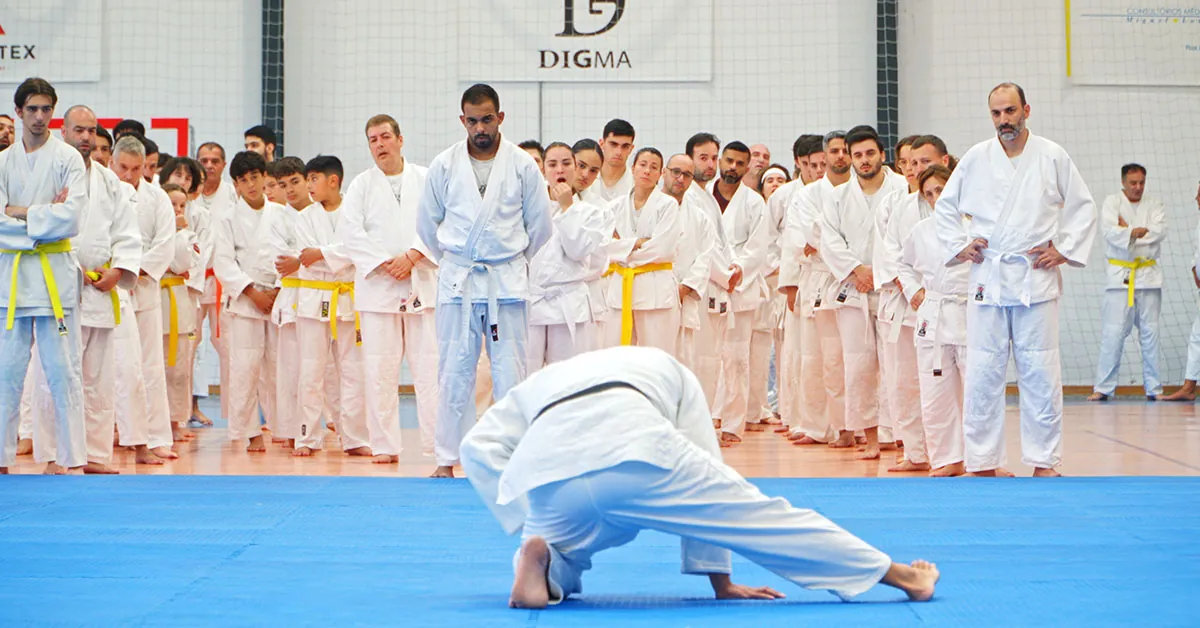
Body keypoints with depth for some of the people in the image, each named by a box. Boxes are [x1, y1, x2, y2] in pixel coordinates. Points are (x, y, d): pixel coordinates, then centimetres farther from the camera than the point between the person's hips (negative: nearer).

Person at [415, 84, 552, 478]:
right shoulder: (444, 165, 1)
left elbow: (540, 224, 9)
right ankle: (448, 457, 9)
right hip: (457, 279, 1)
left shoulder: (522, 165, -1)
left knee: (509, 371, -1)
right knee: (455, 371, 2)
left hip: (507, 279, -1)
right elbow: (427, 223, 13)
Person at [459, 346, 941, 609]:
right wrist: (720, 580, 39)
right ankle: (899, 575, 16)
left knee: (561, 570, 29)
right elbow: (702, 488, 35)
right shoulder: (669, 370, 39)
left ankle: (540, 559, -5)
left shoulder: (542, 381, 42)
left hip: (548, 472, 2)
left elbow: (480, 446, 24)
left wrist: (525, 522, 25)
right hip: (635, 452, -2)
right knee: (763, 516, 11)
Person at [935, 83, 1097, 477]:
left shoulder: (1052, 157, 2)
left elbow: (1082, 207, 10)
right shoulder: (975, 159, 5)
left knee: (1039, 372, -1)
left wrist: (1065, 249, 1)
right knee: (982, 372, 0)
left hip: (1036, 278, -1)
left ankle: (1044, 461, 7)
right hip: (987, 278, 1)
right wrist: (958, 246, 6)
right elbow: (945, 207, 16)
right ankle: (982, 462, 7)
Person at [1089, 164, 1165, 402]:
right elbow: (1111, 232, -12)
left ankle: (1154, 388, 9)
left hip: (1149, 274, 3)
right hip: (1120, 275, -2)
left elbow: (1160, 231, -7)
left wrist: (1128, 231, -11)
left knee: (1150, 333, 3)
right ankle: (1103, 388, -4)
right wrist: (1137, 232, -25)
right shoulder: (1112, 203, 3)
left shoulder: (1154, 205, 10)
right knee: (1113, 333, -8)